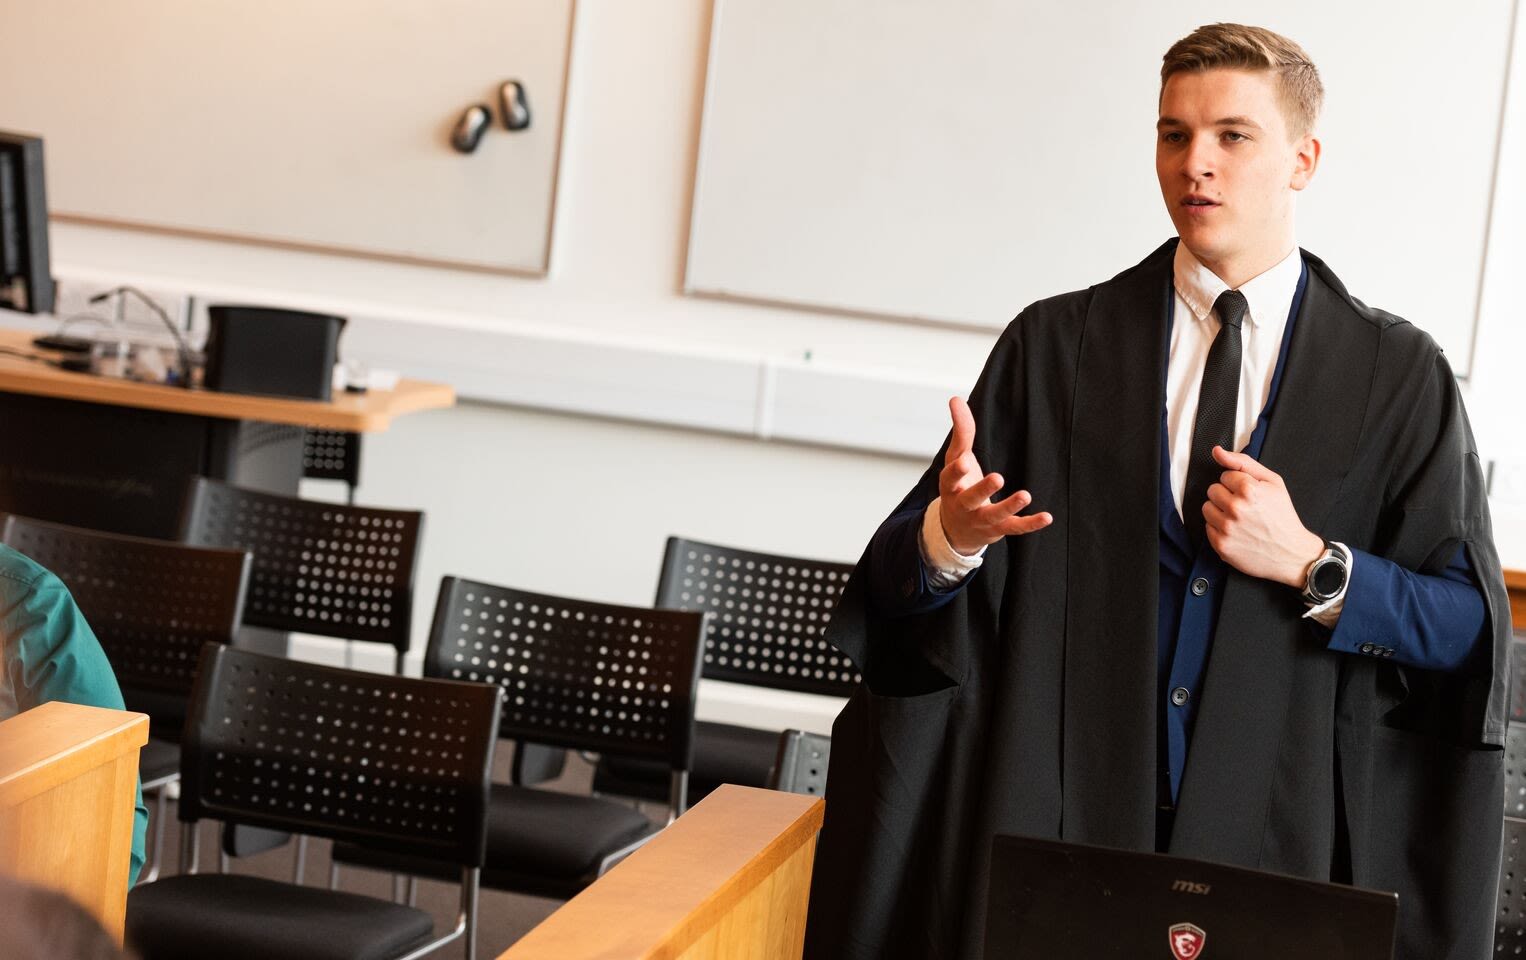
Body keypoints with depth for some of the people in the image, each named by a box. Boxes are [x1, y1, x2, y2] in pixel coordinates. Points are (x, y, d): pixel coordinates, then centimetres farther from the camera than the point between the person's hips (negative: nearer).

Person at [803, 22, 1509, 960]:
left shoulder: (1401, 376, 0)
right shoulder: (1053, 347, 2)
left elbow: (1475, 631, -2)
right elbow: (895, 586, 0)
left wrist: (1309, 565, -16)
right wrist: (951, 534, -22)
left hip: (1275, 841, 0)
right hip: (1053, 815, 1)